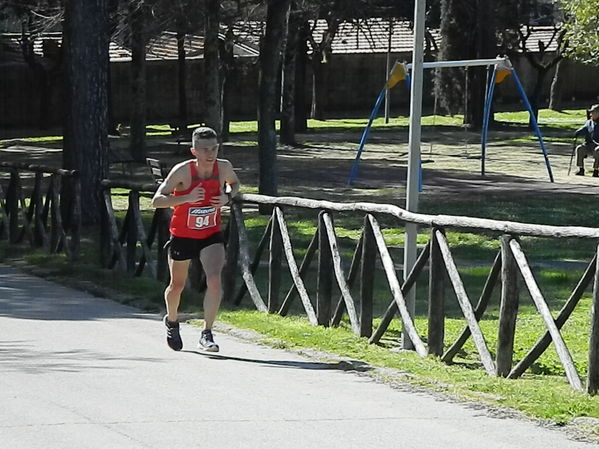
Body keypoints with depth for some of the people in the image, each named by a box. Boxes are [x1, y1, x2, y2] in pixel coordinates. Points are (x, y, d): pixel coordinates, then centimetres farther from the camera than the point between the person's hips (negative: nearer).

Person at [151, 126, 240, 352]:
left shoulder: (224, 168, -13)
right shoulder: (182, 171, -23)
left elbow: (234, 183, 12)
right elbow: (156, 200, -22)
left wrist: (228, 197, -11)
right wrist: (187, 198, -35)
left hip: (211, 235, 1)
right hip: (182, 236, -1)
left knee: (215, 280, -21)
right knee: (177, 285, 15)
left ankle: (207, 334, -13)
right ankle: (171, 322, 46)